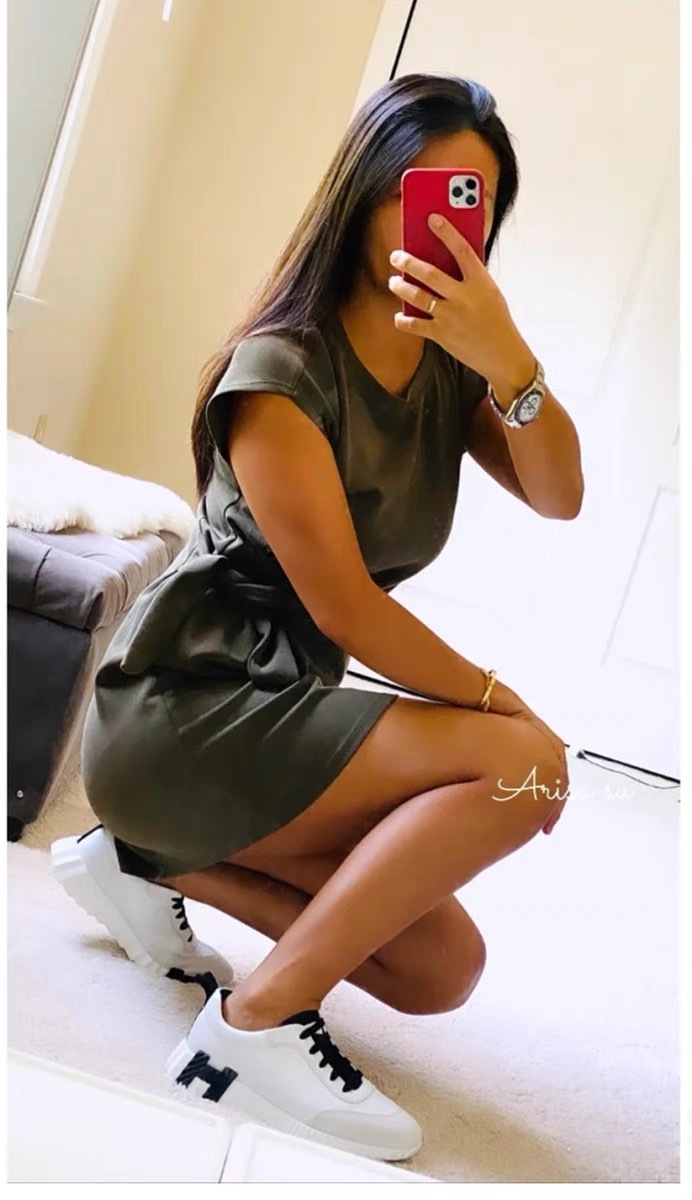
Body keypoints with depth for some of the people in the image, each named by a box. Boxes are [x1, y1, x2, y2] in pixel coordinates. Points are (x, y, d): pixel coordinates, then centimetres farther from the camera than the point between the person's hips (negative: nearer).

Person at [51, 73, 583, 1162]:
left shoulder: (450, 368, 5)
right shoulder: (282, 369, -16)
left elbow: (558, 497, -10)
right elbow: (343, 606, -20)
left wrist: (508, 357, -26)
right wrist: (499, 703, -11)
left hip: (283, 714, 8)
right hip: (178, 716, -8)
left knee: (438, 971, 3)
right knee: (522, 766, -22)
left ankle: (152, 859, 12)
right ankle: (255, 1022, -15)